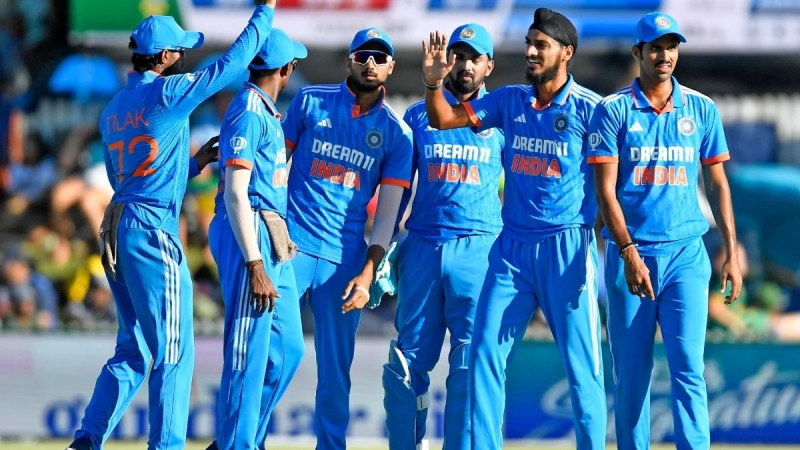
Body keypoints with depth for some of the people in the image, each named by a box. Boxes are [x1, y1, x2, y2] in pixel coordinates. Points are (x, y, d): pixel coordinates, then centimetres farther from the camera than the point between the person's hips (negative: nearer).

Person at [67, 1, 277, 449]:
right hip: (153, 232, -8)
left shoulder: (113, 109, 16)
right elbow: (232, 62, -3)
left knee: (134, 351, 14)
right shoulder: (169, 92, -8)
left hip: (117, 234, 8)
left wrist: (194, 164, 25)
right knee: (174, 352, -3)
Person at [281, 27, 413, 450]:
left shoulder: (395, 132, 5)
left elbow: (388, 211, 2)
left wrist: (368, 273, -8)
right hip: (292, 243, -1)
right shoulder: (311, 100, 5)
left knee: (336, 363, 3)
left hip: (346, 256, 1)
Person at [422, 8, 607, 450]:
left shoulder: (588, 109, -6)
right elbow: (443, 119, 11)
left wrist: (596, 242, -15)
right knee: (485, 352, 1)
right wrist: (433, 81, -7)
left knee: (581, 364, -1)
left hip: (566, 246, -5)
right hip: (512, 245, 5)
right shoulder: (509, 100, 9)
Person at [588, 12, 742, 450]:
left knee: (688, 367, -9)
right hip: (630, 254, -1)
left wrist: (732, 252, 6)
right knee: (631, 372, 2)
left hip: (686, 254, 1)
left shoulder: (701, 109, 8)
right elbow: (605, 189, -5)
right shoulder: (613, 110, 0)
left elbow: (718, 183, 13)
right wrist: (629, 254, -15)